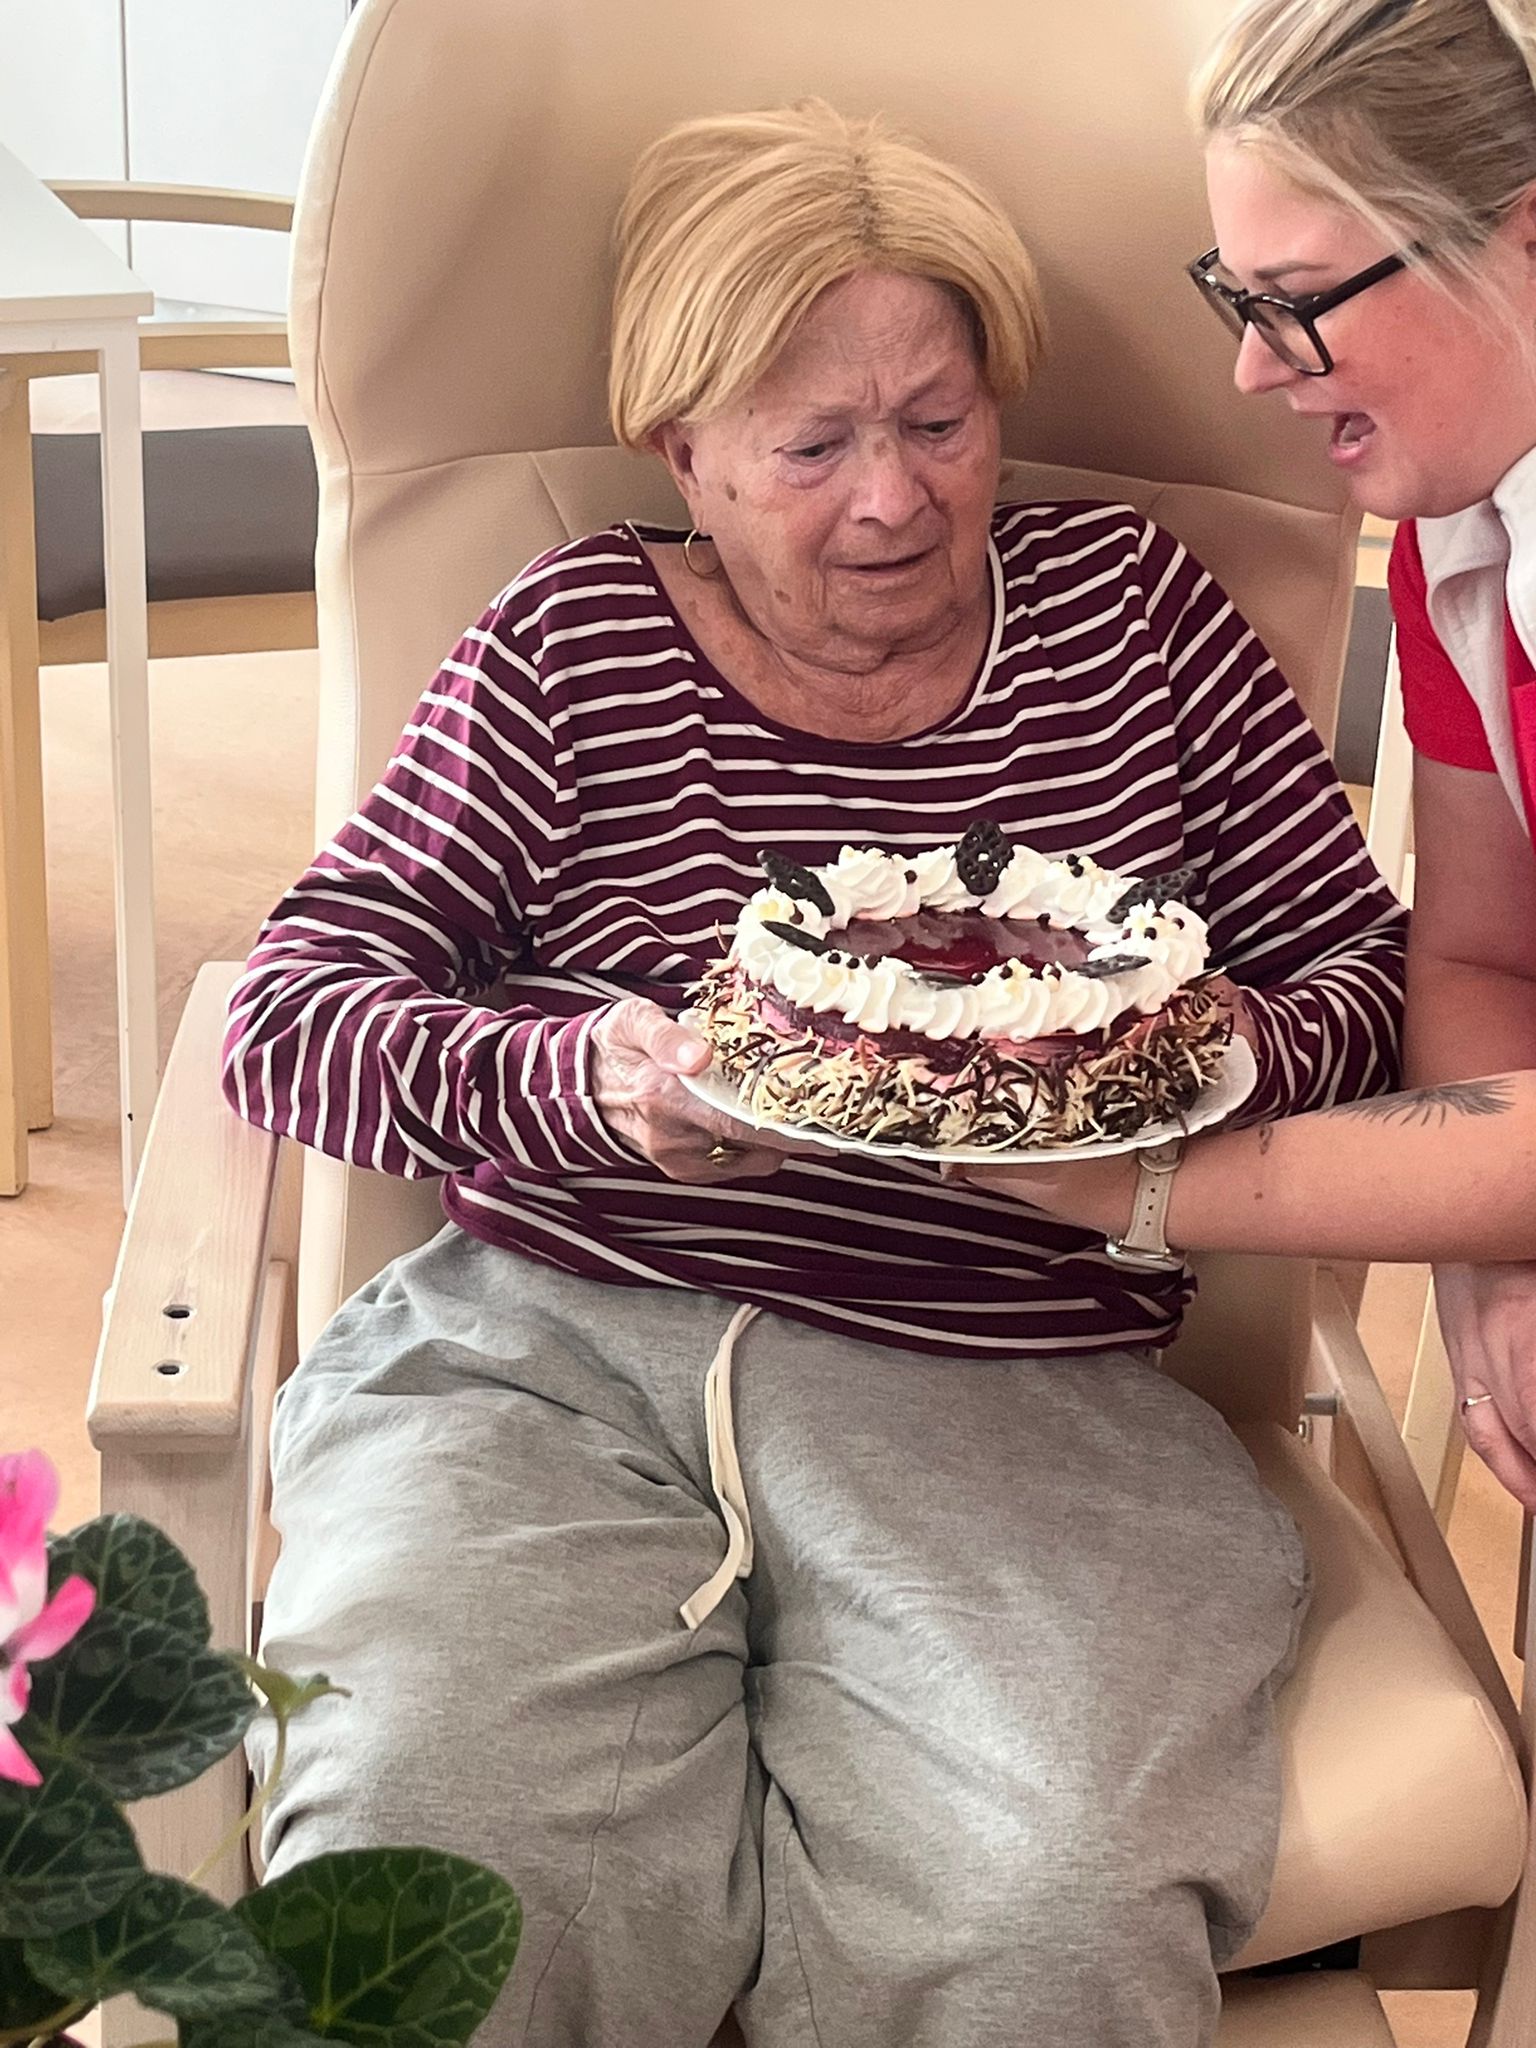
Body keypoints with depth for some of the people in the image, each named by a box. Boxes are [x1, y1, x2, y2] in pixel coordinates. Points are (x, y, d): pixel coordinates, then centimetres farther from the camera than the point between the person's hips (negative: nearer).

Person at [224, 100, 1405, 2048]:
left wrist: (1237, 1055, -9)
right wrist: (580, 1084, -16)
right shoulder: (572, 644, 8)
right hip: (543, 1348, 0)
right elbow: (292, 1016, 3)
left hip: (1008, 1391, 1)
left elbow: (1365, 970, 15)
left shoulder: (1128, 608, 12)